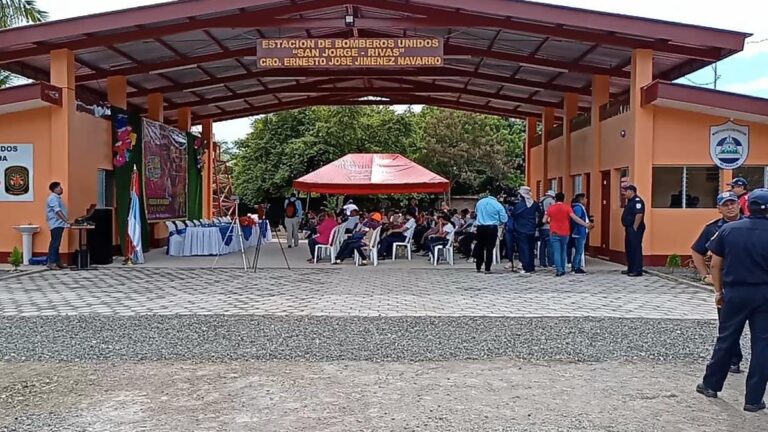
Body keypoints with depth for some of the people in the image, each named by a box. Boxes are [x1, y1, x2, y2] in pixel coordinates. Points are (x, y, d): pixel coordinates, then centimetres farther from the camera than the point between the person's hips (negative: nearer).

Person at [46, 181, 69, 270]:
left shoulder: (57, 197, 17)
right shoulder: (53, 198, -14)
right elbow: (58, 211, -23)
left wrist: (66, 220, 19)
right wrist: (66, 221, -28)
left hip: (59, 224, 10)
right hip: (56, 225, -10)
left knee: (57, 244, 12)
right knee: (54, 243, -9)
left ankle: (57, 262, 16)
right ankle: (51, 263, -9)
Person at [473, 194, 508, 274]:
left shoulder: (480, 202, 4)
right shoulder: (498, 205, -8)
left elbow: (476, 212, 20)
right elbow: (503, 219, -7)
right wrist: (497, 222, 12)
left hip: (480, 227, 4)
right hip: (492, 228, -3)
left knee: (480, 248, 14)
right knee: (489, 249, 1)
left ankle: (478, 268, 19)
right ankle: (487, 269, 0)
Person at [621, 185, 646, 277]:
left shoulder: (637, 201, -16)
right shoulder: (630, 201, 18)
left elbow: (639, 215, -25)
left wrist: (634, 228, -22)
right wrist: (628, 228, 16)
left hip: (635, 229, -11)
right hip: (629, 229, 11)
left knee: (636, 249, -8)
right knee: (629, 249, 14)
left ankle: (637, 271, -6)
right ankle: (630, 269, 22)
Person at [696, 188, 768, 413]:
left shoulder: (728, 229, -3)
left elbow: (715, 265, -1)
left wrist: (719, 291, 9)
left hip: (735, 292, 1)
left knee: (726, 340, 15)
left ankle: (711, 384, 27)